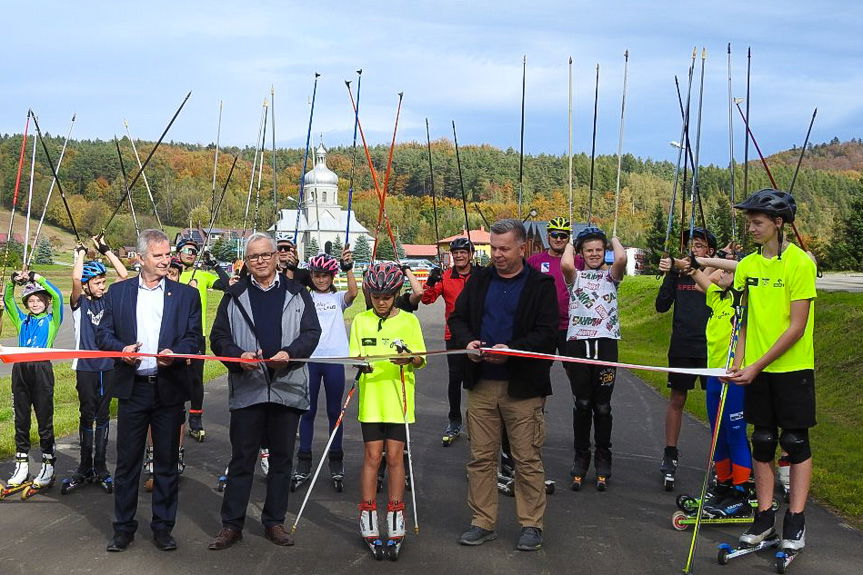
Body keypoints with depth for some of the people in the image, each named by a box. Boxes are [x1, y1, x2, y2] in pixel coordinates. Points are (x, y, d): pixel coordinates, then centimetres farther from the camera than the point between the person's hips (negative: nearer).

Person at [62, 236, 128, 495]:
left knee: (102, 416, 8)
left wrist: (106, 250, 0)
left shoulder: (108, 300, 6)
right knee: (87, 416, 4)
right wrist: (81, 252, -9)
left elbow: (124, 275, -2)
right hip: (86, 367, -2)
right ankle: (85, 468, 13)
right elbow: (75, 279, -21)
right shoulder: (79, 303, -2)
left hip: (108, 365, 3)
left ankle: (100, 468, 14)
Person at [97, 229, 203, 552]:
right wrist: (121, 349, -14)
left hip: (169, 388, 0)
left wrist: (175, 353, -18)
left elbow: (194, 338, 1)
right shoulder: (118, 292, 7)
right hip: (132, 388, 0)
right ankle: (123, 527, 17)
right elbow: (103, 333, 6)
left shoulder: (186, 295, 5)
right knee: (127, 461, 6)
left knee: (167, 462, 7)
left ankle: (163, 526, 19)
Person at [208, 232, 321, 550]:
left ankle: (274, 521, 20)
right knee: (241, 458, 3)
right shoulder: (234, 296, 8)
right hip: (247, 388, -1)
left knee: (282, 458, 9)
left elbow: (311, 332, 2)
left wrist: (290, 352, -16)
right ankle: (232, 524, 11)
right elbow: (218, 337, 5)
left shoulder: (297, 293, 8)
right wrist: (238, 355, -14)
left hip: (288, 388, 1)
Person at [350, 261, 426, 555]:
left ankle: (395, 517, 11)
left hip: (399, 398, -1)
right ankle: (368, 517, 11)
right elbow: (354, 357, 7)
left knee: (394, 456, 0)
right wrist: (360, 364, -15)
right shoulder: (361, 321, 7)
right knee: (372, 455, 1)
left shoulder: (409, 321, 3)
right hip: (371, 397, 1)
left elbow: (420, 359, 2)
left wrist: (409, 359, -20)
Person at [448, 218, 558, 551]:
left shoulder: (541, 285, -3)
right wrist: (467, 341, -7)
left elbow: (547, 334, -9)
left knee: (528, 460, 3)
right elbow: (457, 317, 14)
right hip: (481, 385, 4)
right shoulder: (479, 280, 10)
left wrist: (511, 350, -22)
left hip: (523, 387, -4)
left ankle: (531, 525, 16)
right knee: (481, 457, 9)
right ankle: (483, 523, 19)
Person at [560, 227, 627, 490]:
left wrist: (615, 240, 5)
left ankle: (603, 460, 18)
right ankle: (581, 458, 17)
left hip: (605, 343, 0)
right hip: (577, 343, 0)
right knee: (581, 404, 5)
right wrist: (569, 245, 4)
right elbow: (565, 264, -17)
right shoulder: (575, 276, 9)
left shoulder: (611, 274, 9)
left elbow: (621, 259, -15)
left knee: (602, 406, 6)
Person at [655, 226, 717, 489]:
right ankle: (670, 455, 16)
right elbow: (662, 306, 2)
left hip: (711, 348, -2)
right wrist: (668, 276, -10)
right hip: (681, 347, 2)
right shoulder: (678, 272, 5)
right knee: (676, 400, 7)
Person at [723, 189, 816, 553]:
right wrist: (738, 361, -3)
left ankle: (795, 521, 10)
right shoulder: (747, 265, 5)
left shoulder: (800, 262, -13)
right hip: (755, 369, 5)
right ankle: (764, 517, 17)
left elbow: (797, 327, -15)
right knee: (762, 441, 9)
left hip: (792, 367, -5)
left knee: (796, 441, 2)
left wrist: (758, 366, -16)